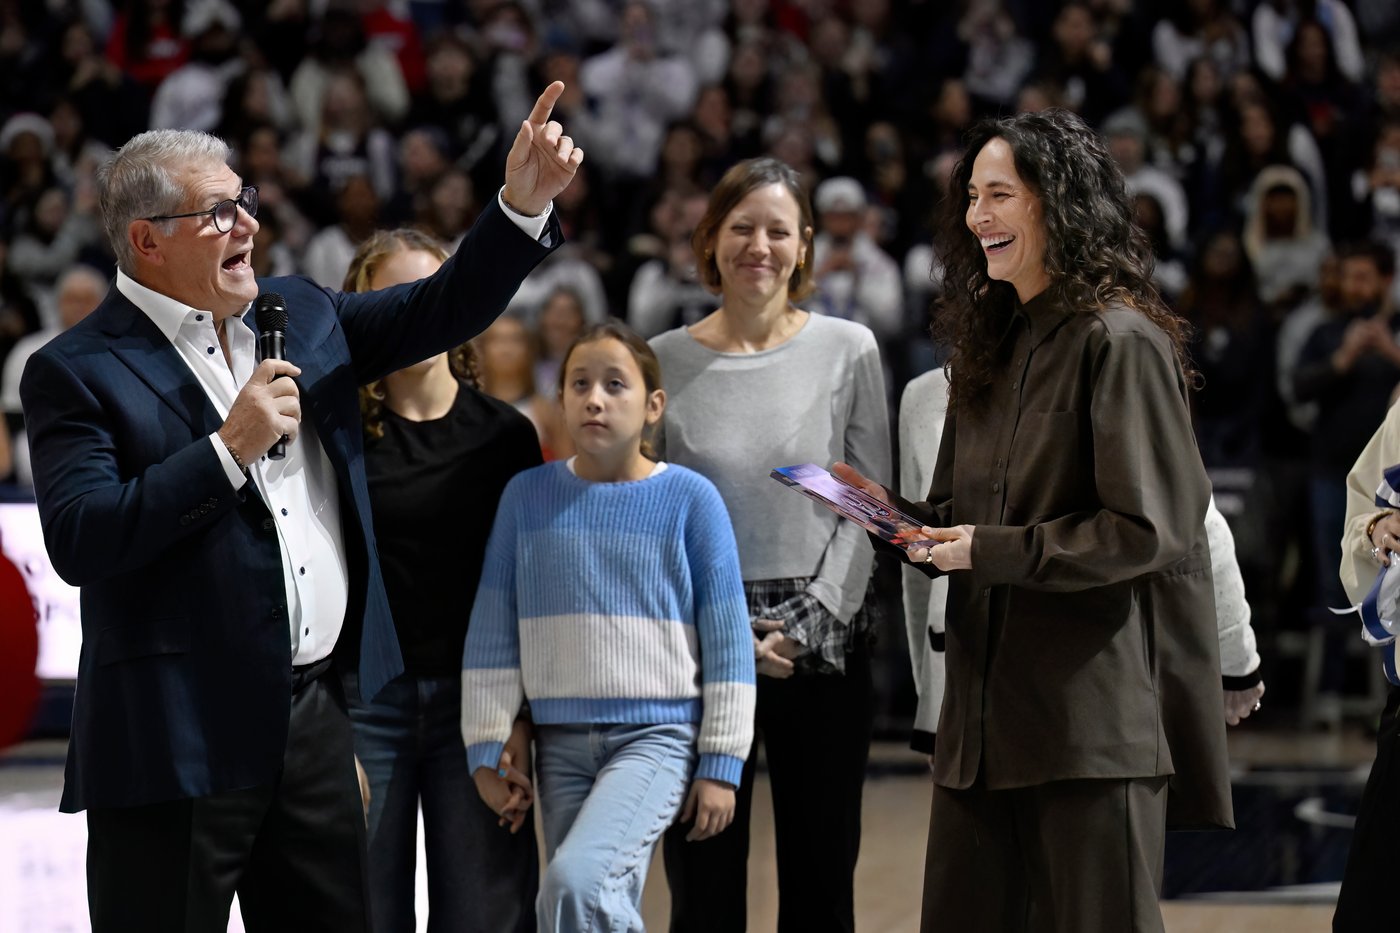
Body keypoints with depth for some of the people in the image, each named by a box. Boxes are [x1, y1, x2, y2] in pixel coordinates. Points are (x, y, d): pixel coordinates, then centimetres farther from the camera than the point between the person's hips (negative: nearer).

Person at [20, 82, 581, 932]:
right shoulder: (77, 373, -8)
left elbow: (439, 312, 14)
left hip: (315, 708, 7)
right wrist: (227, 450, -21)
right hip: (180, 732, -7)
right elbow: (77, 542, -19)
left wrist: (524, 202, -1)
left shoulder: (299, 315, 13)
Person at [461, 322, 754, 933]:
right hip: (562, 742, 4)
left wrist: (721, 764, -3)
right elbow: (492, 632, 7)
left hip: (657, 737, -4)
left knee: (575, 882, -25)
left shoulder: (690, 499, -3)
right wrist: (487, 750, 4)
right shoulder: (528, 495, 4)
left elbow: (727, 641, -1)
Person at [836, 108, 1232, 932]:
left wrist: (991, 552, -15)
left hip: (1093, 704, -8)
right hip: (987, 708, 8)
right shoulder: (997, 345, 17)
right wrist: (900, 517, 1)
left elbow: (1146, 528, -14)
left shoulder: (1120, 341, -9)